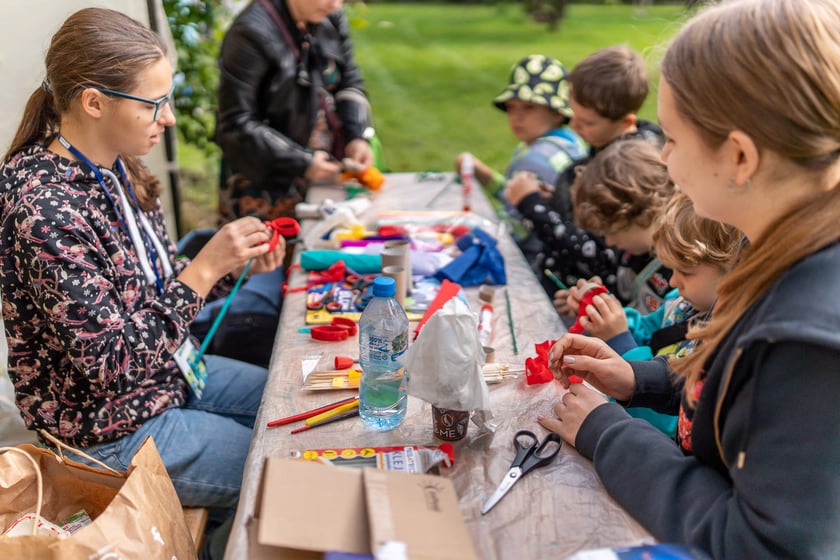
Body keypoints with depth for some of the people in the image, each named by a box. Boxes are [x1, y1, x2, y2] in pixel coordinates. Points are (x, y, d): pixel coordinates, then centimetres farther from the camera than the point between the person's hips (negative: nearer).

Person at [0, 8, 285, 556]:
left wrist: (234, 262, -9)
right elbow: (113, 364, -27)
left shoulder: (117, 169, -4)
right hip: (113, 428, -8)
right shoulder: (45, 211, -30)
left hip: (173, 371, 8)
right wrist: (206, 267, -27)